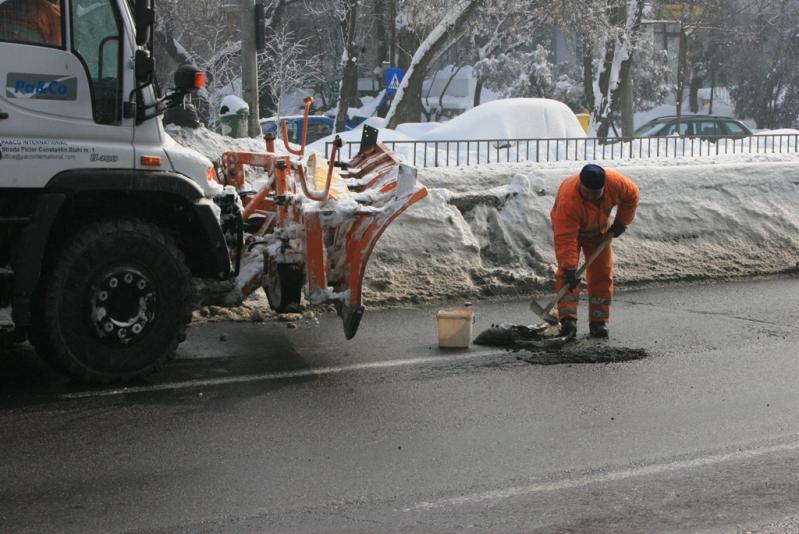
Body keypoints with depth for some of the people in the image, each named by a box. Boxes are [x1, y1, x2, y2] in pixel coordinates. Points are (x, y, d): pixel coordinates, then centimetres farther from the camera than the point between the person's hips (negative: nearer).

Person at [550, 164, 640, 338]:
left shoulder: (615, 182, -32)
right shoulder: (568, 199, -44)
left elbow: (632, 195, -8)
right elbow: (566, 238, -43)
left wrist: (621, 222, -10)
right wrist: (569, 269, -47)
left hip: (599, 229, 4)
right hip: (568, 228, -4)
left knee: (602, 274, -2)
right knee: (565, 274, -19)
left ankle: (599, 322, 3)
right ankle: (568, 320, -25)